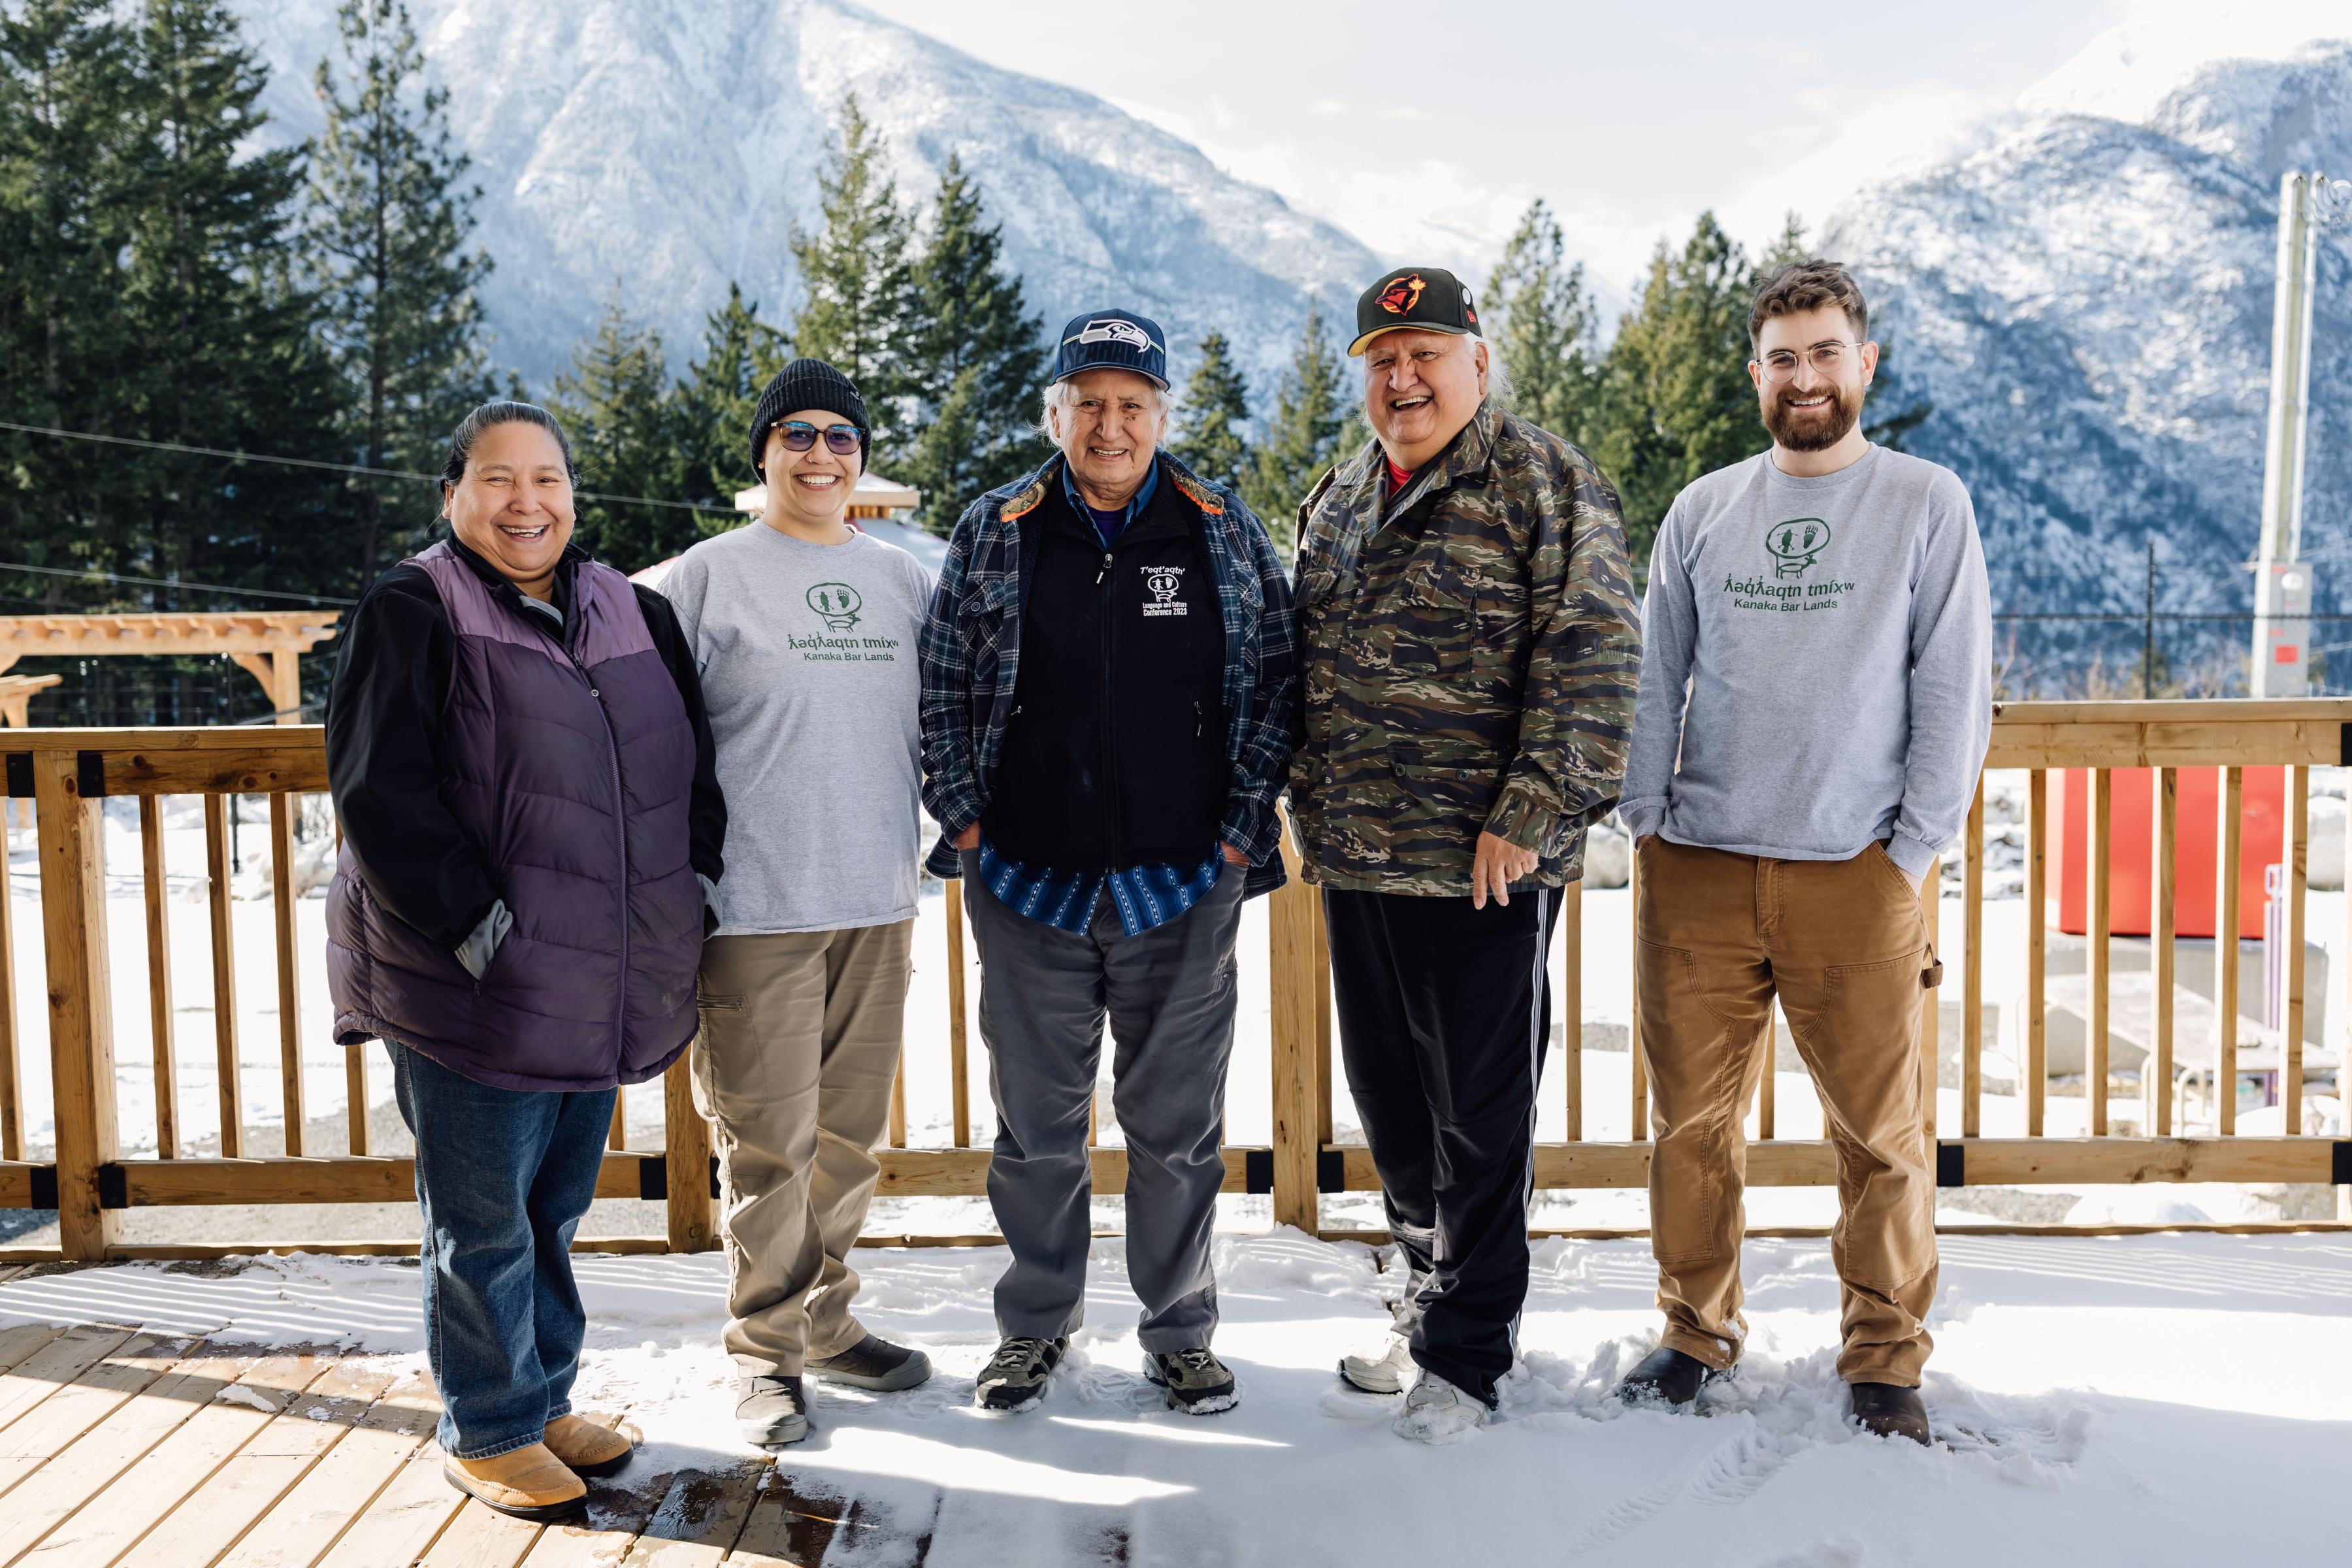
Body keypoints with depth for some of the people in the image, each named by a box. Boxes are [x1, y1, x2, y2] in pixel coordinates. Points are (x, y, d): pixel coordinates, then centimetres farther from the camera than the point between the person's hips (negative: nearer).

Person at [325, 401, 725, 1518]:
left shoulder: (636, 614, 12)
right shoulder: (413, 611, -6)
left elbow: (693, 766, 18)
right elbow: (380, 792, -13)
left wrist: (694, 887, 6)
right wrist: (472, 924, -18)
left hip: (601, 992, 6)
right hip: (473, 989, -6)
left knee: (558, 1206, 18)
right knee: (485, 1222, 5)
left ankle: (546, 1401, 34)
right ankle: (488, 1434, 23)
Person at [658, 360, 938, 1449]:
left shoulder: (902, 580, 13)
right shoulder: (710, 576, -1)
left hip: (878, 901, 5)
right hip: (758, 908, -5)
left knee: (851, 1131, 13)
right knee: (768, 1141, -2)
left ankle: (828, 1321, 29)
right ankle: (767, 1356, 13)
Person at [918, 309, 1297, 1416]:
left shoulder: (1224, 532, 4)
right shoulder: (992, 534, 5)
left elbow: (1272, 682, 5)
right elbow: (940, 686, 8)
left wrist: (1243, 829, -1)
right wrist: (964, 821, 0)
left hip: (1183, 885, 0)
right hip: (1028, 881, 1)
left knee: (1177, 1122, 8)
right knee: (1034, 1119, 10)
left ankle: (1181, 1331, 25)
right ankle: (1036, 1325, 28)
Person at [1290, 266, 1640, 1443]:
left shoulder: (1546, 485, -6)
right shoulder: (1339, 498, 15)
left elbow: (1590, 662, -14)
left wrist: (1529, 815, -19)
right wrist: (1310, 807, 16)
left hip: (1483, 864, -7)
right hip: (1354, 859, 7)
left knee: (1479, 1112, 4)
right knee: (1388, 1096, 16)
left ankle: (1466, 1354, 18)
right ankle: (1432, 1299, 35)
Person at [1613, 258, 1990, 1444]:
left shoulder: (1927, 504, 4)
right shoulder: (1701, 513, 11)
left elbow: (1954, 696, 1)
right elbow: (1654, 682, 12)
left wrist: (1913, 849, -5)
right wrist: (1648, 820, 2)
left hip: (1856, 873, -2)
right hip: (1698, 872, 2)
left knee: (1881, 1132, 3)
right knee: (1690, 1123, 8)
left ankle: (1885, 1358, 20)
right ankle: (1696, 1332, 24)